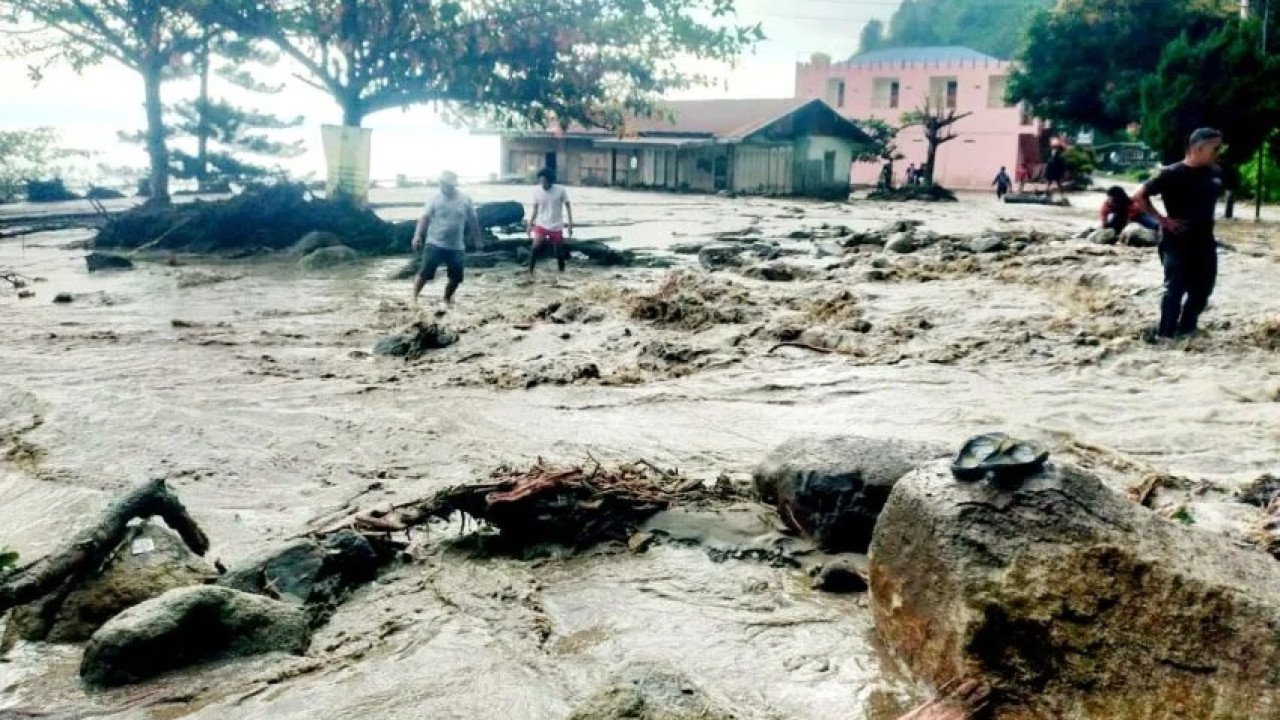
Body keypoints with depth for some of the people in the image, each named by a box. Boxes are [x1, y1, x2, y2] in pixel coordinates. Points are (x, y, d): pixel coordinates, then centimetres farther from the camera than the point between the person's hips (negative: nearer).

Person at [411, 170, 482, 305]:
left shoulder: (465, 201, 1)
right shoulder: (435, 200, -4)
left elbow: (473, 221, 10)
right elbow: (424, 218, -7)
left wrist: (478, 240, 13)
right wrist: (417, 235, -19)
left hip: (456, 247, 3)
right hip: (435, 244, -3)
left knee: (456, 276, 6)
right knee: (425, 272, -10)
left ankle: (447, 298, 30)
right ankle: (414, 298, -1)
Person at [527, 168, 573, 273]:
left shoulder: (561, 190, -10)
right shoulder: (537, 191, -4)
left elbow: (568, 207, -1)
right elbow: (535, 208, 8)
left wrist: (570, 224, -6)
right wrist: (530, 224, 5)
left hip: (556, 227, 0)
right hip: (541, 225, 0)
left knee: (559, 252, 6)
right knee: (535, 248, -19)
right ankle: (530, 272, -11)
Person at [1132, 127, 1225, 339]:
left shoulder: (1214, 174, 5)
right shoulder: (1172, 174, -14)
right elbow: (1139, 196, -12)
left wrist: (1206, 220, 9)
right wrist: (1162, 220, -13)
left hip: (1205, 242, 7)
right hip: (1177, 243, -7)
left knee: (1202, 289, 11)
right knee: (1175, 289, -4)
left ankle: (1186, 329, 26)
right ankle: (1165, 333, 5)